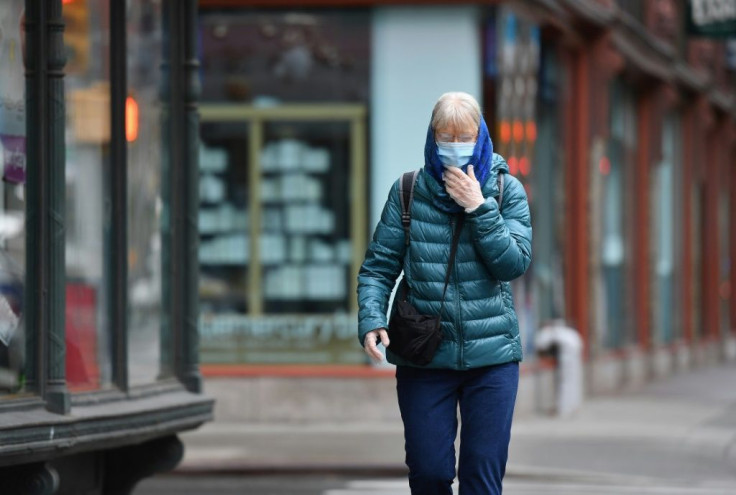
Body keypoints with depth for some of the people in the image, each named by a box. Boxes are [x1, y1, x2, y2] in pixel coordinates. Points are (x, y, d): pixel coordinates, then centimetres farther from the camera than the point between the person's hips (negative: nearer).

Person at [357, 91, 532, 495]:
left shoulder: (507, 190, 3)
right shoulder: (408, 192, 3)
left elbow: (515, 264, -6)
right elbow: (378, 265, 2)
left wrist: (479, 208, -14)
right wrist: (371, 319, -14)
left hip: (491, 355, 0)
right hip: (424, 356, 0)